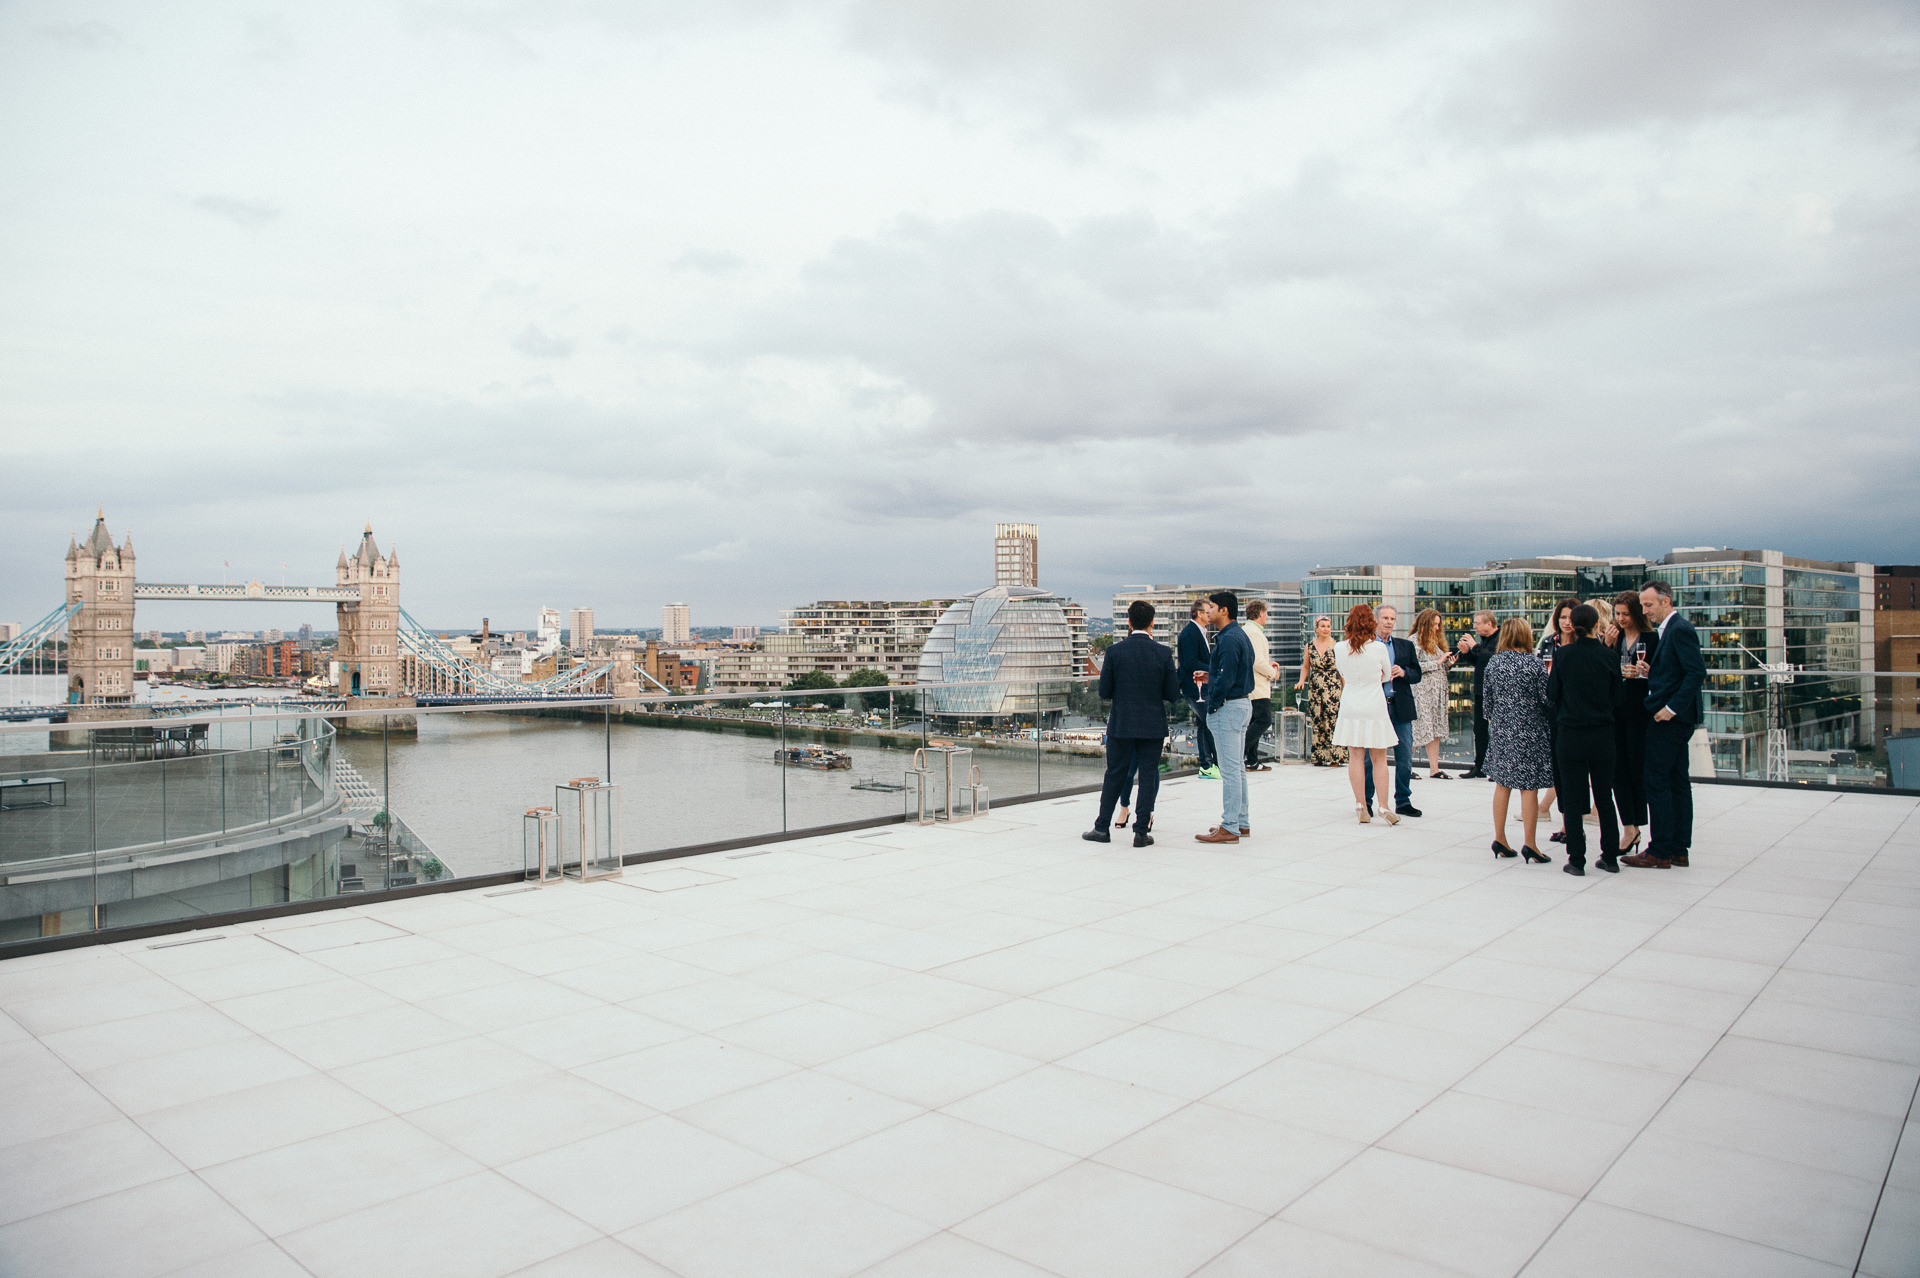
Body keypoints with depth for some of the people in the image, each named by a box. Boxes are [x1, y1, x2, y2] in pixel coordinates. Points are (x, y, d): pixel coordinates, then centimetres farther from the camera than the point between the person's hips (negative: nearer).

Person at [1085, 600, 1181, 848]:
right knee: (1148, 775, 7)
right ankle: (1142, 830, 8)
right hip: (1153, 725, 0)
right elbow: (1173, 694, -3)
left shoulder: (1114, 651, -6)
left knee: (1115, 775, 10)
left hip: (1121, 723, 0)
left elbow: (1104, 692, -4)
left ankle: (1102, 827, 17)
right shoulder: (1163, 653, -5)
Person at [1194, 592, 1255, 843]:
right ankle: (1241, 823, 22)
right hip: (1242, 703, 11)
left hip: (1228, 708, -11)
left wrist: (1212, 707, -10)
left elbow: (1226, 679, -22)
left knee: (1230, 770, -7)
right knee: (1238, 768, 15)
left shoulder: (1229, 639, -17)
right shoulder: (1240, 635, 15)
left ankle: (1229, 828, -4)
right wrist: (1211, 679, 14)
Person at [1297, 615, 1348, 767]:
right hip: (1314, 687, 3)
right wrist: (1301, 681, 3)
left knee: (1332, 719, -9)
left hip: (1332, 687, -3)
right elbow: (1306, 666, 17)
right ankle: (1320, 756, 12)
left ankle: (1336, 757, -4)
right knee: (1317, 721, 4)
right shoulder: (1310, 646, 9)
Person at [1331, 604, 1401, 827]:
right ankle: (1383, 806, 4)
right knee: (1379, 759, 5)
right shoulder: (1379, 648, -11)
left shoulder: (1340, 649, -3)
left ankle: (1361, 805, 9)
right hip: (1375, 706, -2)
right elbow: (1386, 675, 5)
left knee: (1356, 757, 7)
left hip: (1350, 707, 2)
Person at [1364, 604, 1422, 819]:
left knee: (1405, 757, 5)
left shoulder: (1406, 646, 13)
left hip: (1400, 708, 3)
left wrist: (1403, 672, -9)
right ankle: (1366, 800, 14)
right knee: (1370, 757, 2)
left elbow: (1417, 674, 10)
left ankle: (1403, 801, 16)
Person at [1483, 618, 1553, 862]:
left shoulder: (1493, 663, 1)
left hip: (1500, 730, 5)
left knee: (1502, 784, 12)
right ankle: (1529, 844, 3)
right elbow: (1547, 700, -10)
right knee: (1529, 787, 1)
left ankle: (1499, 839, 16)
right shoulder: (1534, 664, -12)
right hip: (1528, 731, -4)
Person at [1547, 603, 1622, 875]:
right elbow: (1616, 696, 4)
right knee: (1604, 796, 13)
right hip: (1602, 734, 2)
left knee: (1573, 798, 4)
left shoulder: (1564, 654, -8)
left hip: (1571, 735, -2)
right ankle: (1610, 857, 19)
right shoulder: (1609, 656, -5)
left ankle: (1576, 860, 5)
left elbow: (1552, 694, -4)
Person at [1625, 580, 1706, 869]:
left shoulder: (1680, 630, -14)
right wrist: (1652, 673, 3)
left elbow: (1697, 672, -21)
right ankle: (1680, 850, 18)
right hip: (1674, 717, 10)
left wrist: (1671, 708, -21)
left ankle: (1659, 852, -1)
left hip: (1670, 718, -10)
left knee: (1657, 782, -6)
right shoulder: (1665, 631, 15)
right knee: (1677, 781, 12)